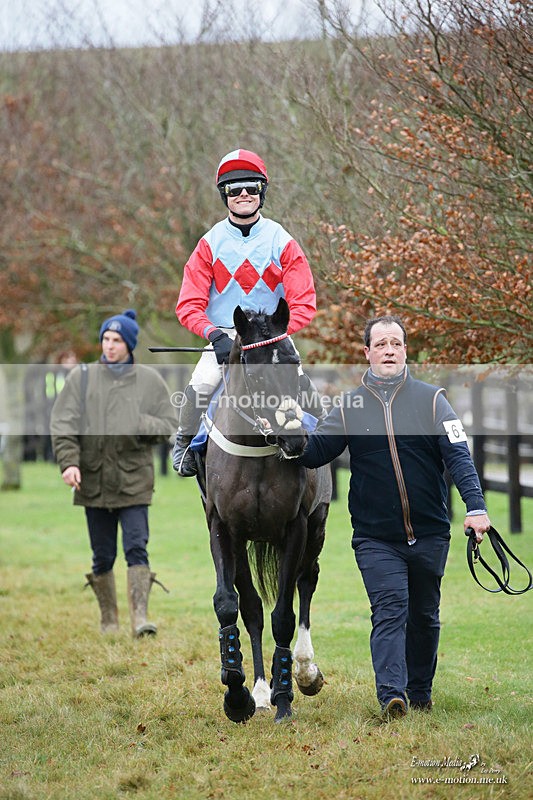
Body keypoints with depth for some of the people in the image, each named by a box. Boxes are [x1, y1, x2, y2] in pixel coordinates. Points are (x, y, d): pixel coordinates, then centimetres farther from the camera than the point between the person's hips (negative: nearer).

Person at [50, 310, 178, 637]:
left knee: (137, 547, -12)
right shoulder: (82, 377, 5)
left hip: (134, 481, -1)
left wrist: (142, 426, -15)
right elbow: (63, 423, -2)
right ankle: (109, 619, 20)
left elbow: (170, 425, 5)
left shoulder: (150, 380, 5)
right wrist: (69, 461, -17)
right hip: (94, 481, 1)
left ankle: (140, 616, -14)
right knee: (103, 556, 8)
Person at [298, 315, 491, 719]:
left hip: (429, 534, 1)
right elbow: (314, 453, 1)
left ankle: (420, 693, 27)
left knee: (424, 616, 12)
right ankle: (392, 695, -25)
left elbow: (458, 455, -6)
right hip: (376, 538, -1)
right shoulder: (350, 406, 4)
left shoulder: (431, 400, 1)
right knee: (389, 610, -15)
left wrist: (475, 506, -19)